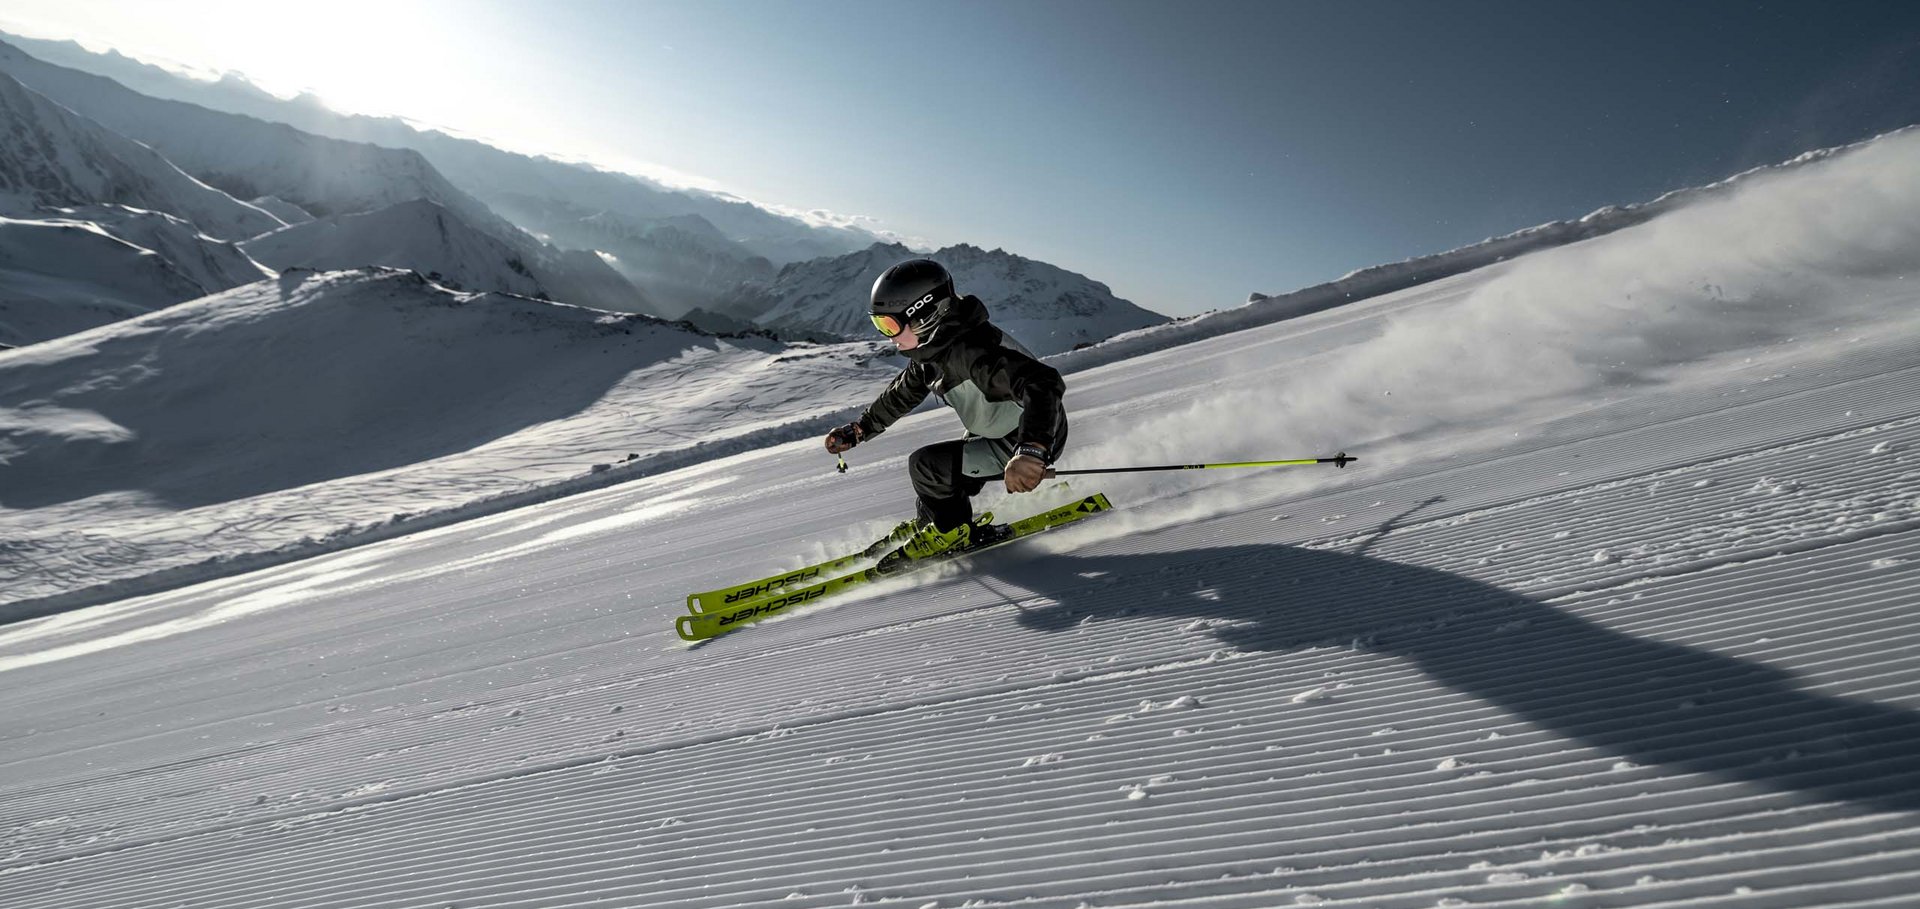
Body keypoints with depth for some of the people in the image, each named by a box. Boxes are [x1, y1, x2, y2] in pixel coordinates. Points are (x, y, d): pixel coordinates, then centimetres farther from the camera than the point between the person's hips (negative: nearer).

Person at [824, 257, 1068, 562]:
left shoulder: (970, 351, -34)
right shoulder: (932, 348, -3)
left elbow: (1042, 384, -44)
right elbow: (902, 393, 16)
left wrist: (1030, 451, -57)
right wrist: (857, 431, 19)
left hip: (1032, 440, -9)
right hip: (998, 432, 9)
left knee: (926, 466, -12)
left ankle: (951, 531, 11)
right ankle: (929, 522, 39)